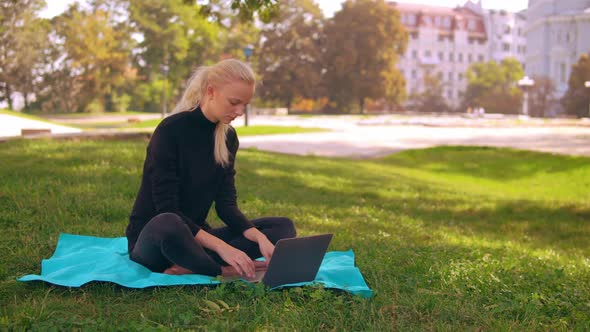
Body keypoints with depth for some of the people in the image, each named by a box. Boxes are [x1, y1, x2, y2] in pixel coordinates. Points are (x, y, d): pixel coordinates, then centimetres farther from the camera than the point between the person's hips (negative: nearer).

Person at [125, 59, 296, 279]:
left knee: (283, 227, -9)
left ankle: (190, 266, -24)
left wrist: (260, 238, -19)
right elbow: (167, 209, -22)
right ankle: (226, 272, -21)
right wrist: (221, 247, -31)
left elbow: (226, 205, 0)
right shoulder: (170, 131, -17)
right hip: (152, 239, -7)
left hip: (195, 235, 7)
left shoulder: (227, 137, 3)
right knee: (169, 225, -43)